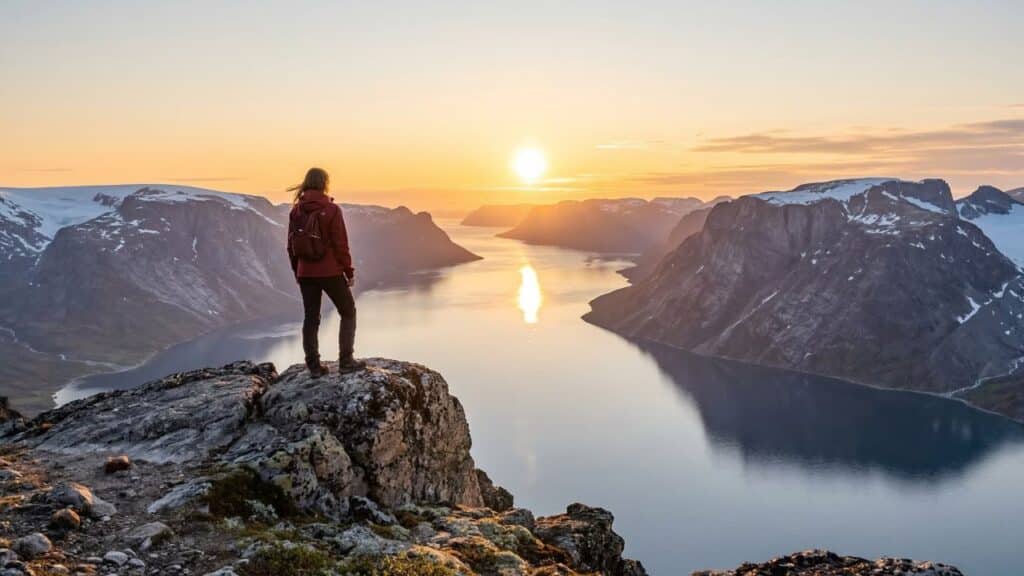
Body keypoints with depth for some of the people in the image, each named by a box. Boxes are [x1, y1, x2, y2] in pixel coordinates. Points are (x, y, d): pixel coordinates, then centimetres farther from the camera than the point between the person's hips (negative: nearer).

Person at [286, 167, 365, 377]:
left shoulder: (296, 211, 3)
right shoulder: (331, 210, -12)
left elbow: (291, 245, 7)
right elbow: (340, 244, -12)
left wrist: (297, 272, 17)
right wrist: (349, 272, -3)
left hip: (305, 273, 5)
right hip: (330, 272, -4)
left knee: (310, 318, 12)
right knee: (348, 312, 11)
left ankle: (314, 366, 13)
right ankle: (346, 361, 6)